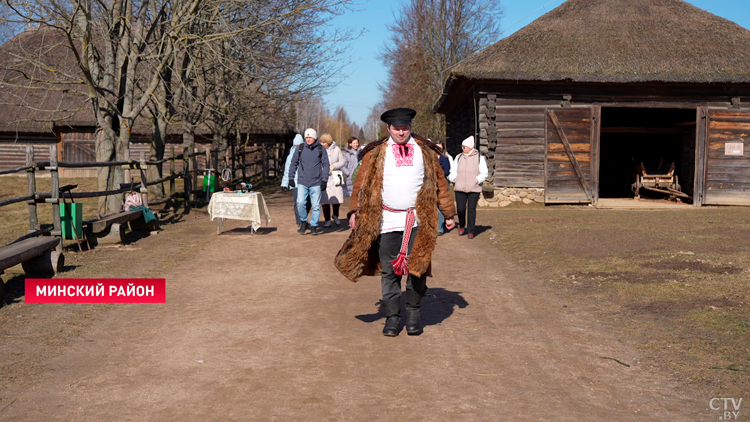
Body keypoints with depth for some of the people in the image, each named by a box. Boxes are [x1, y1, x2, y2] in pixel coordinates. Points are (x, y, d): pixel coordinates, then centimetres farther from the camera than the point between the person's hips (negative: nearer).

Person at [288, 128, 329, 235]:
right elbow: (293, 163, 12)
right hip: (302, 182, 0)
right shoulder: (300, 148, 5)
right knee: (300, 202, -13)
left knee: (316, 205, 2)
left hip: (316, 183, 0)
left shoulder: (320, 149, 2)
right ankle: (303, 222, 9)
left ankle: (314, 226, 15)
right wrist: (291, 177, 9)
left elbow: (325, 165, 4)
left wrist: (324, 180, -3)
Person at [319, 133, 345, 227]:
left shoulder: (336, 149, -1)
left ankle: (335, 216, 26)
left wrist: (334, 166, -13)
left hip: (335, 177, 0)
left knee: (337, 199, -2)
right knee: (325, 200, -3)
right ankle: (327, 220, 11)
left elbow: (343, 161, 3)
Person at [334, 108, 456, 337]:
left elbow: (439, 182, 13)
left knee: (418, 267, 0)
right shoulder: (375, 153, 7)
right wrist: (355, 211, -5)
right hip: (387, 221, 0)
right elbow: (362, 183, 6)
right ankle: (392, 316, 13)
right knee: (389, 271, 3)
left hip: (418, 221, 0)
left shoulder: (425, 151, 10)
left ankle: (414, 313, 17)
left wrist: (448, 213, 12)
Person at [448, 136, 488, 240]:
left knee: (472, 209, -2)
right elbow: (453, 170, 17)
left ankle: (470, 231, 9)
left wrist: (476, 180, -9)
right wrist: (454, 179, 1)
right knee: (460, 209, -2)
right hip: (460, 188, 2)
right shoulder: (459, 157, 11)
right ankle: (461, 226, 25)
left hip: (474, 188, -2)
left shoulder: (479, 158, 3)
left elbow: (484, 173, 3)